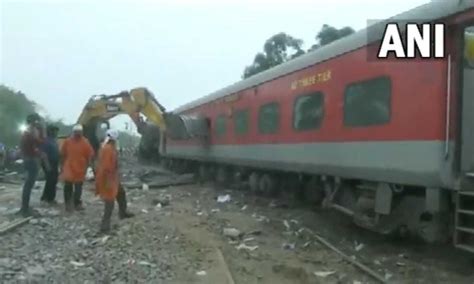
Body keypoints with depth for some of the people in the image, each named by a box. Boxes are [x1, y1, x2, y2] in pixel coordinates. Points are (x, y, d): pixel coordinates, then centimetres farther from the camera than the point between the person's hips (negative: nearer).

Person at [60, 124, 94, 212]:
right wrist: (62, 165, 5)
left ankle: (77, 203, 24)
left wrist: (86, 166, -6)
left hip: (80, 169, 0)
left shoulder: (85, 142, -6)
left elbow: (90, 155, -2)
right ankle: (68, 204, 15)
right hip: (68, 168, 0)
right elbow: (63, 154, 5)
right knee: (68, 186, 3)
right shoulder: (67, 141, -3)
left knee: (78, 187, 10)